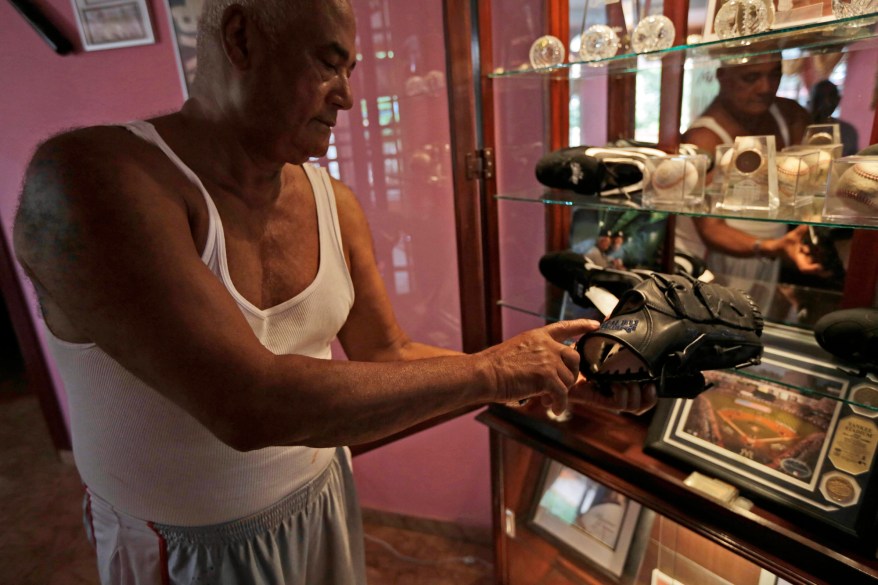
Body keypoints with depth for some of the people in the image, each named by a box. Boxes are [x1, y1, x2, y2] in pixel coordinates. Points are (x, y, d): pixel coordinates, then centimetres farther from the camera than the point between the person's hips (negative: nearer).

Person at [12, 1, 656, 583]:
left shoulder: (335, 204, -6)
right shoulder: (90, 175, -26)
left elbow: (390, 356, -3)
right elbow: (249, 405, -36)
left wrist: (563, 378, -11)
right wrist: (492, 372, -29)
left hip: (324, 504, 5)